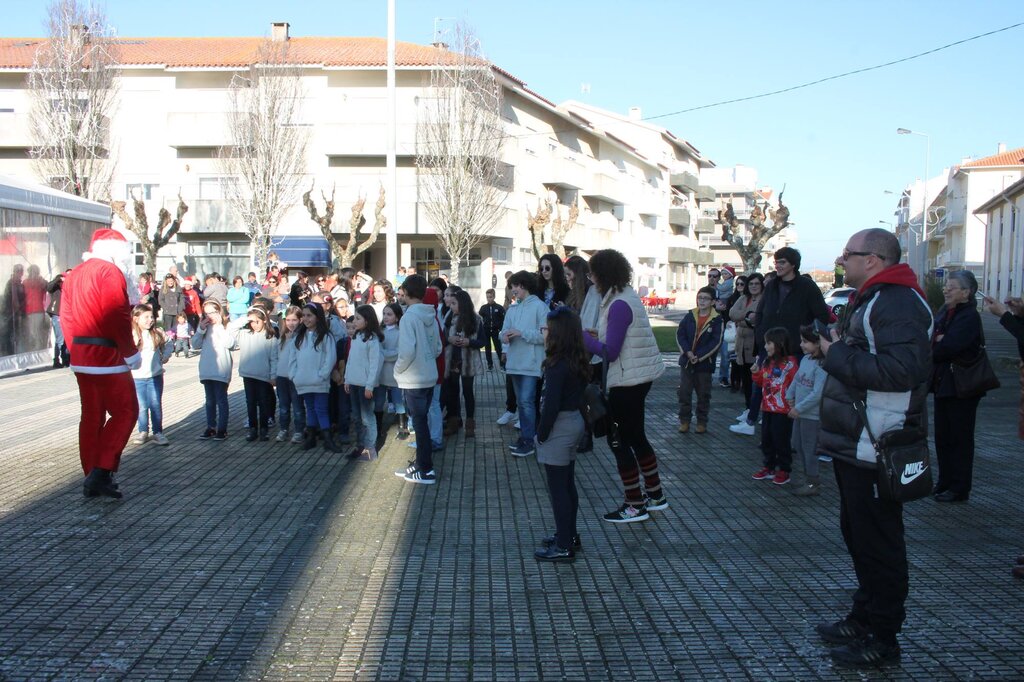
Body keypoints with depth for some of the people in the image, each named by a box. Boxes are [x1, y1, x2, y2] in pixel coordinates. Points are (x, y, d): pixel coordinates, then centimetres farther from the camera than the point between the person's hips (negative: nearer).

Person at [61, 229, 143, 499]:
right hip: (108, 356, -9)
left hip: (80, 356, 9)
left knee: (92, 415, 12)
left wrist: (76, 350, 20)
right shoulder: (110, 272, -12)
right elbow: (118, 318, -19)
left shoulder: (74, 275, 15)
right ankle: (102, 472, -9)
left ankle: (92, 477, 16)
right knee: (125, 412, -2)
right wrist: (131, 352, -10)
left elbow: (67, 317, 15)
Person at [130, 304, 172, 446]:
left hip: (155, 376, 2)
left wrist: (165, 357, 5)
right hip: (137, 377, -2)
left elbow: (166, 346, 17)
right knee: (142, 406, 7)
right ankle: (143, 431, 21)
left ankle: (158, 432, 11)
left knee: (156, 405, 4)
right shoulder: (131, 335, -9)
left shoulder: (157, 333, 1)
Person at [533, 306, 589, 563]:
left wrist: (541, 434, -13)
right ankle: (569, 535, 30)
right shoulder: (577, 361, 6)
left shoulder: (557, 366, -22)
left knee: (558, 488, -1)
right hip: (574, 421, 10)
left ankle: (564, 546, 5)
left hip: (559, 427, -10)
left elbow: (551, 405, -24)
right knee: (567, 484, 19)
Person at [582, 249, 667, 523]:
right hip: (638, 376, 10)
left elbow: (609, 352, -22)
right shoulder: (627, 296, 9)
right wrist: (599, 335, 7)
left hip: (628, 380, -10)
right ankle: (655, 495, 30)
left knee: (619, 439, 1)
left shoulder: (619, 305, -21)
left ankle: (635, 505, 9)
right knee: (636, 436, 20)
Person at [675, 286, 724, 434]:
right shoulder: (690, 316, 3)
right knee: (684, 393, 5)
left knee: (703, 395, 7)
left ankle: (702, 422, 18)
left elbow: (716, 342, -12)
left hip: (705, 363, -3)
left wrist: (699, 356, -17)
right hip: (686, 361, 3)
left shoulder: (717, 320, -7)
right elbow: (680, 333, 0)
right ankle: (684, 420, 14)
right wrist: (687, 352, -14)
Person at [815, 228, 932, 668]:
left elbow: (900, 370, -31)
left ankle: (882, 639, 9)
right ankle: (863, 619, 34)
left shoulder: (899, 303, -18)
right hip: (856, 445, 11)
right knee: (857, 534, 20)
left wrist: (837, 355, -22)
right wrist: (832, 348, 8)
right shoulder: (870, 299, 17)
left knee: (877, 544, -2)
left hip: (876, 449, -11)